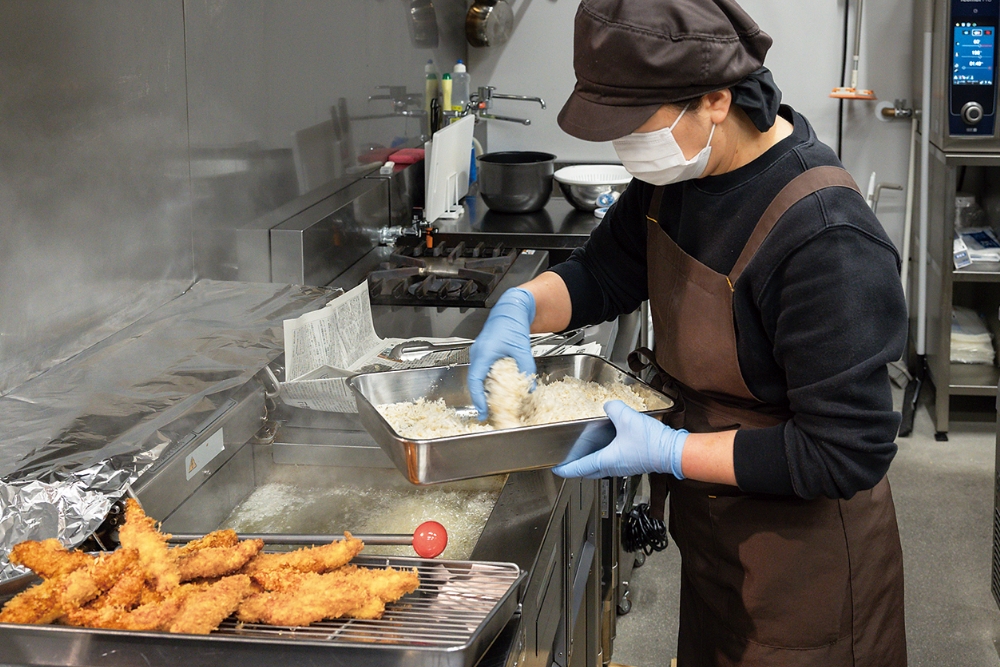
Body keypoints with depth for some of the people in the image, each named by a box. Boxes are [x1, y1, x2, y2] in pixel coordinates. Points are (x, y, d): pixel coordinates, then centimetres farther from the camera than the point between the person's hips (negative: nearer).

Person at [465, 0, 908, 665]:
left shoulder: (827, 240, -32)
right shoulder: (683, 170, -6)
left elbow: (846, 453, -29)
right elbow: (604, 273, 11)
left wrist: (670, 451, -28)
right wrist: (521, 306, -10)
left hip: (801, 556, -7)